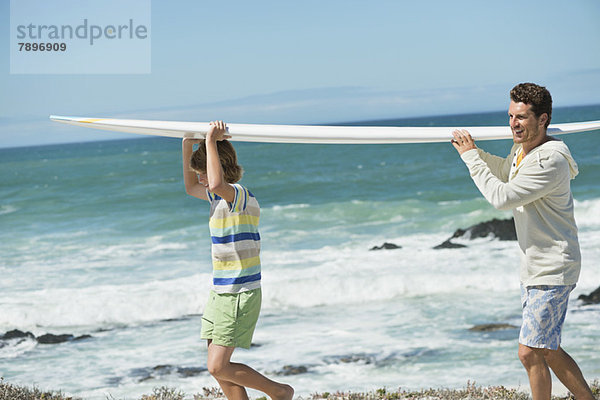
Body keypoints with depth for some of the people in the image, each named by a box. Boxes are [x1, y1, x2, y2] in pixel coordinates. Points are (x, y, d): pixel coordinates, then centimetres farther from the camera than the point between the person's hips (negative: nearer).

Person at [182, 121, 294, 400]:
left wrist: (211, 141, -31)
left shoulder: (240, 195, -19)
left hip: (239, 295, -10)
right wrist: (187, 149, 17)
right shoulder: (223, 196, 10)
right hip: (221, 292, 10)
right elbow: (191, 188, 29)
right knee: (219, 367, 8)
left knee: (217, 367, -10)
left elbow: (217, 183, -42)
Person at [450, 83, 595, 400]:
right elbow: (505, 171, 31)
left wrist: (470, 157, -17)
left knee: (530, 352, -9)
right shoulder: (522, 150, 7)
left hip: (552, 272, -10)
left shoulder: (550, 161, -23)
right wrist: (474, 151, 14)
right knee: (548, 352, 15)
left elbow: (501, 197, -26)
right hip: (534, 268, 10)